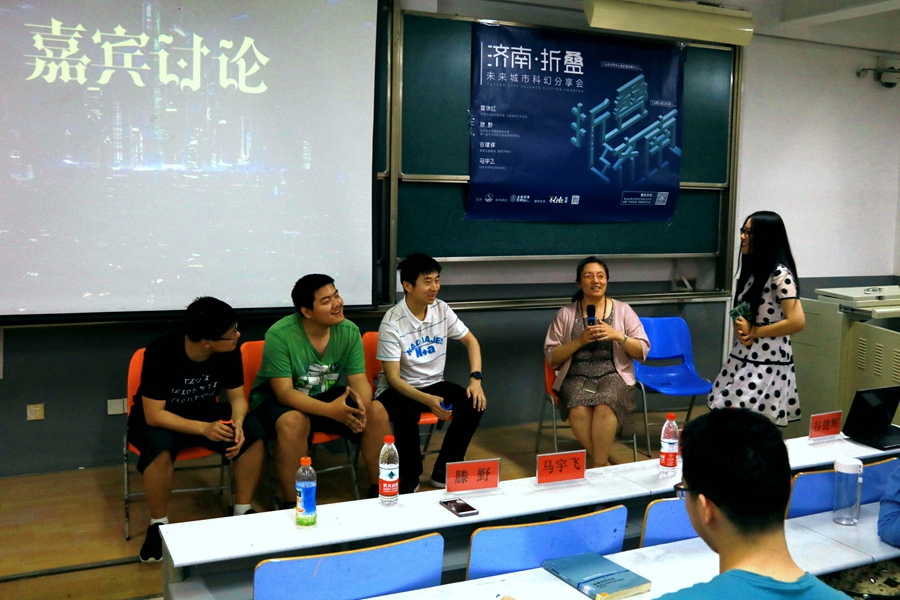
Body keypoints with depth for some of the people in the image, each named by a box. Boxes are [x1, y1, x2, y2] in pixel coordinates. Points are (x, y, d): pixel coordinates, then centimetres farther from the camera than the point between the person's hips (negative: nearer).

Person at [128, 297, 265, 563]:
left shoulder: (230, 351, -17)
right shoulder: (161, 352, -30)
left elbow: (237, 396, -7)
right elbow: (154, 415, -28)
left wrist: (237, 423, -30)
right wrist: (204, 429, -40)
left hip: (205, 413, 4)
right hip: (157, 419, -4)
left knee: (253, 431, -23)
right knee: (160, 444, -38)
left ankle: (242, 512, -7)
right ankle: (158, 525, -15)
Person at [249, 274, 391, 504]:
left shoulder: (350, 331, -10)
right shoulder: (279, 335, -25)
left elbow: (360, 380, -10)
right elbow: (284, 392, -28)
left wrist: (362, 403, -36)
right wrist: (330, 410, -42)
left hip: (328, 396, 5)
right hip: (277, 401, -4)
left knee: (377, 412, -17)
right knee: (294, 421, -38)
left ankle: (378, 490, -1)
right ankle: (292, 506, -22)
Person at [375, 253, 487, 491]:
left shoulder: (441, 309, -4)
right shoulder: (392, 323, -20)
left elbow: (471, 341, 6)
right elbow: (393, 378, -21)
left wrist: (475, 379, -10)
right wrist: (428, 400, -35)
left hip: (434, 384, 5)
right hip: (398, 389, -5)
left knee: (473, 403, -19)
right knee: (407, 412, -37)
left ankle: (443, 471, -1)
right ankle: (409, 478, -12)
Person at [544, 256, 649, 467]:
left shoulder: (623, 310, 8)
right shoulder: (566, 313, 7)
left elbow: (642, 352, 6)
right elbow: (552, 358, 5)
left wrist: (617, 335, -11)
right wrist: (580, 340, -9)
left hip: (613, 375, 0)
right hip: (577, 376, 1)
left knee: (604, 408, -34)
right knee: (579, 410, -33)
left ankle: (599, 466, -19)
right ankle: (603, 463, -16)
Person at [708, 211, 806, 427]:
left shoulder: (780, 274, -12)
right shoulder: (751, 270, 13)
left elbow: (797, 321, -19)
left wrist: (754, 331, -11)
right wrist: (741, 331, -2)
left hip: (766, 363, -8)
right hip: (743, 358, 8)